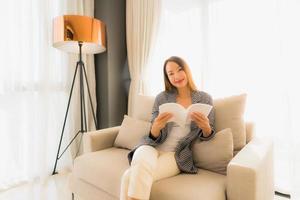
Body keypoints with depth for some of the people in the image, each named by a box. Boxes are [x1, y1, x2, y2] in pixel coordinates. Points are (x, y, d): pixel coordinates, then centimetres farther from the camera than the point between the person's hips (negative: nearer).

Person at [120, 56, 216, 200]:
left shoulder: (205, 99, 2)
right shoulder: (161, 98, 2)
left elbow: (206, 136, 3)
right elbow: (154, 137, 1)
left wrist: (205, 127, -21)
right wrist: (156, 127, -24)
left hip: (176, 155, -1)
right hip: (152, 147, 2)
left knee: (131, 177, -27)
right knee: (142, 161, -34)